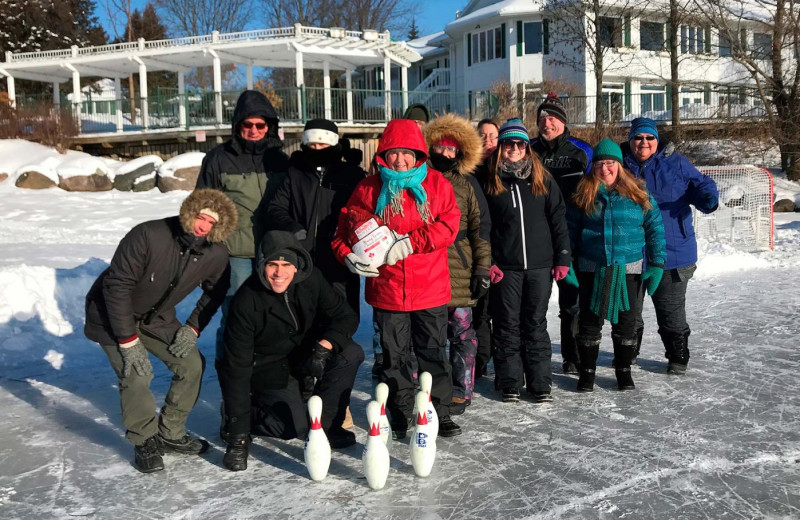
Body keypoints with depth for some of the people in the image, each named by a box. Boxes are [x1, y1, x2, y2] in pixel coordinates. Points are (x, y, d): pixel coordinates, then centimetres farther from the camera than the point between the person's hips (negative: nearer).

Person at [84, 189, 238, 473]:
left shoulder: (216, 254, -16)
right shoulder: (148, 236, -33)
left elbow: (215, 292, 3)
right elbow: (117, 285, -28)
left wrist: (193, 327, -8)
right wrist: (129, 340, -27)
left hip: (157, 317, 6)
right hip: (112, 314, -5)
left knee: (192, 364, -4)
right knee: (135, 375, -20)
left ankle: (170, 433, 14)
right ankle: (144, 442, 3)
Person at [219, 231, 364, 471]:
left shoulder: (310, 280, -16)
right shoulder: (246, 302, -27)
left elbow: (347, 317, -8)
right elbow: (237, 368, -25)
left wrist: (324, 346, -29)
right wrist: (237, 436, -27)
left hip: (305, 358, 4)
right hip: (267, 372, -4)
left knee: (351, 354, -20)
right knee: (297, 427, -20)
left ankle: (325, 424, -5)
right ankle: (235, 419, 7)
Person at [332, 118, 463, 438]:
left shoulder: (436, 184, 2)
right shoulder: (369, 189, 3)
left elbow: (448, 225, -8)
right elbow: (347, 227, 3)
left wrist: (410, 242, -18)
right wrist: (348, 255, -17)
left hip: (431, 289, 0)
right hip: (386, 289, 1)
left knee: (434, 353, 11)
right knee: (394, 356, 11)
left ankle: (440, 412, 26)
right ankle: (400, 415, 26)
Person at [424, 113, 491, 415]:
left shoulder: (467, 184, 7)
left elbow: (480, 227, 4)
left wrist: (482, 268, -2)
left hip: (459, 271, -1)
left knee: (461, 331, 3)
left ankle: (460, 393, 16)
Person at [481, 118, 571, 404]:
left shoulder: (543, 180, 5)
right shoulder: (490, 182, 3)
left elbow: (558, 220, 5)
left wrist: (562, 258, 0)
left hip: (540, 265, 1)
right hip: (505, 267, 0)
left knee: (536, 324, 7)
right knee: (507, 325, 5)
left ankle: (540, 383, 15)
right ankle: (509, 383, 16)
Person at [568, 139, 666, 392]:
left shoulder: (639, 193, -1)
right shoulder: (583, 194, 1)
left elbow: (655, 228, 2)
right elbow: (571, 229, 6)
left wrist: (656, 263, -3)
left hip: (629, 270, 0)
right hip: (592, 269, 0)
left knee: (626, 321, 10)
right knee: (590, 320, 6)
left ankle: (623, 370, 27)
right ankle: (587, 371, 20)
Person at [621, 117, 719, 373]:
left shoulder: (675, 163, 0)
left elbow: (700, 184, 2)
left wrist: (708, 198, -19)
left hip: (671, 253, -2)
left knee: (671, 310, 8)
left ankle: (678, 355, 25)